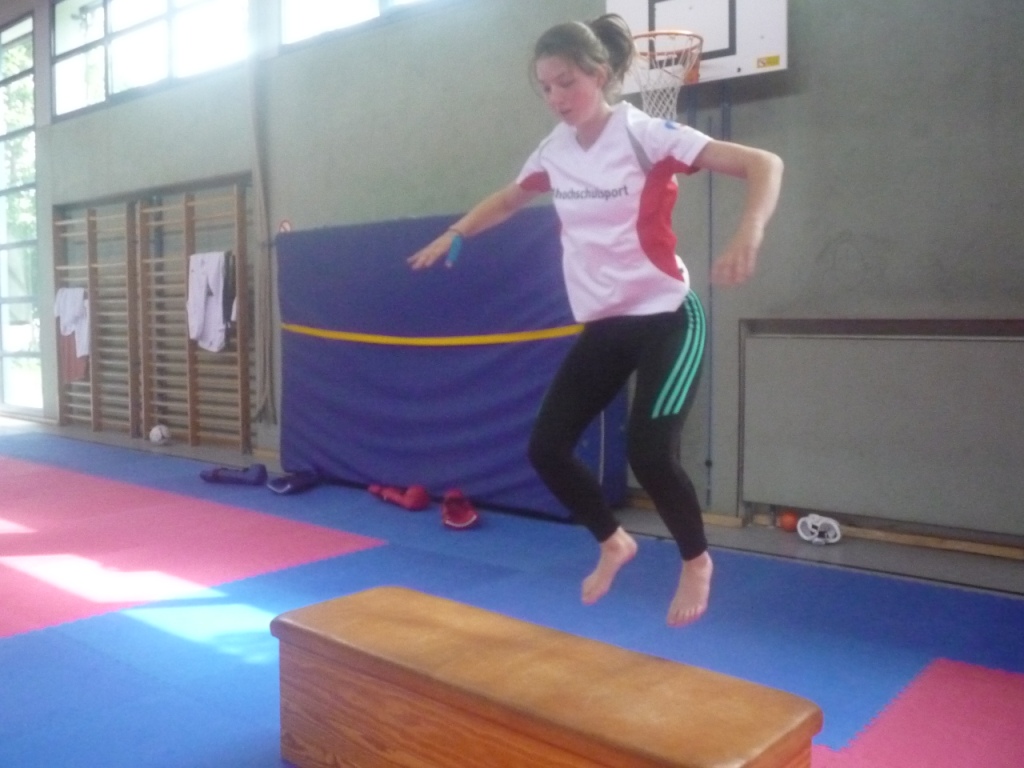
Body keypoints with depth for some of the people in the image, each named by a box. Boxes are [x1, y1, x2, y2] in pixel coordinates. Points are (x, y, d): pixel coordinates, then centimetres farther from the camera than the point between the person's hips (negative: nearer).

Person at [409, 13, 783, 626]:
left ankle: (697, 561, 14)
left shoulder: (646, 136, -13)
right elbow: (508, 199, 26)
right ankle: (614, 542, 27)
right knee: (547, 446, 1)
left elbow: (765, 164, -18)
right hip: (602, 327, 6)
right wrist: (452, 237, 22)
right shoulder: (554, 151, 4)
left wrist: (749, 234, -36)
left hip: (667, 319, -6)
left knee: (650, 451, -18)